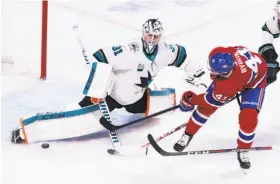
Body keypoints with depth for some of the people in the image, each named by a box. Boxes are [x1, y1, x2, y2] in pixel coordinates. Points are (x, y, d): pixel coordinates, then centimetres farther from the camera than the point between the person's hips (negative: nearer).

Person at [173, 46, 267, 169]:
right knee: (206, 107, 0)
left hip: (255, 81, -6)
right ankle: (188, 135, 18)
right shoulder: (220, 54, -35)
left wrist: (190, 99, -12)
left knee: (248, 118, -20)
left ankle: (243, 150, 7)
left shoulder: (229, 86, -45)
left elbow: (213, 99, -26)